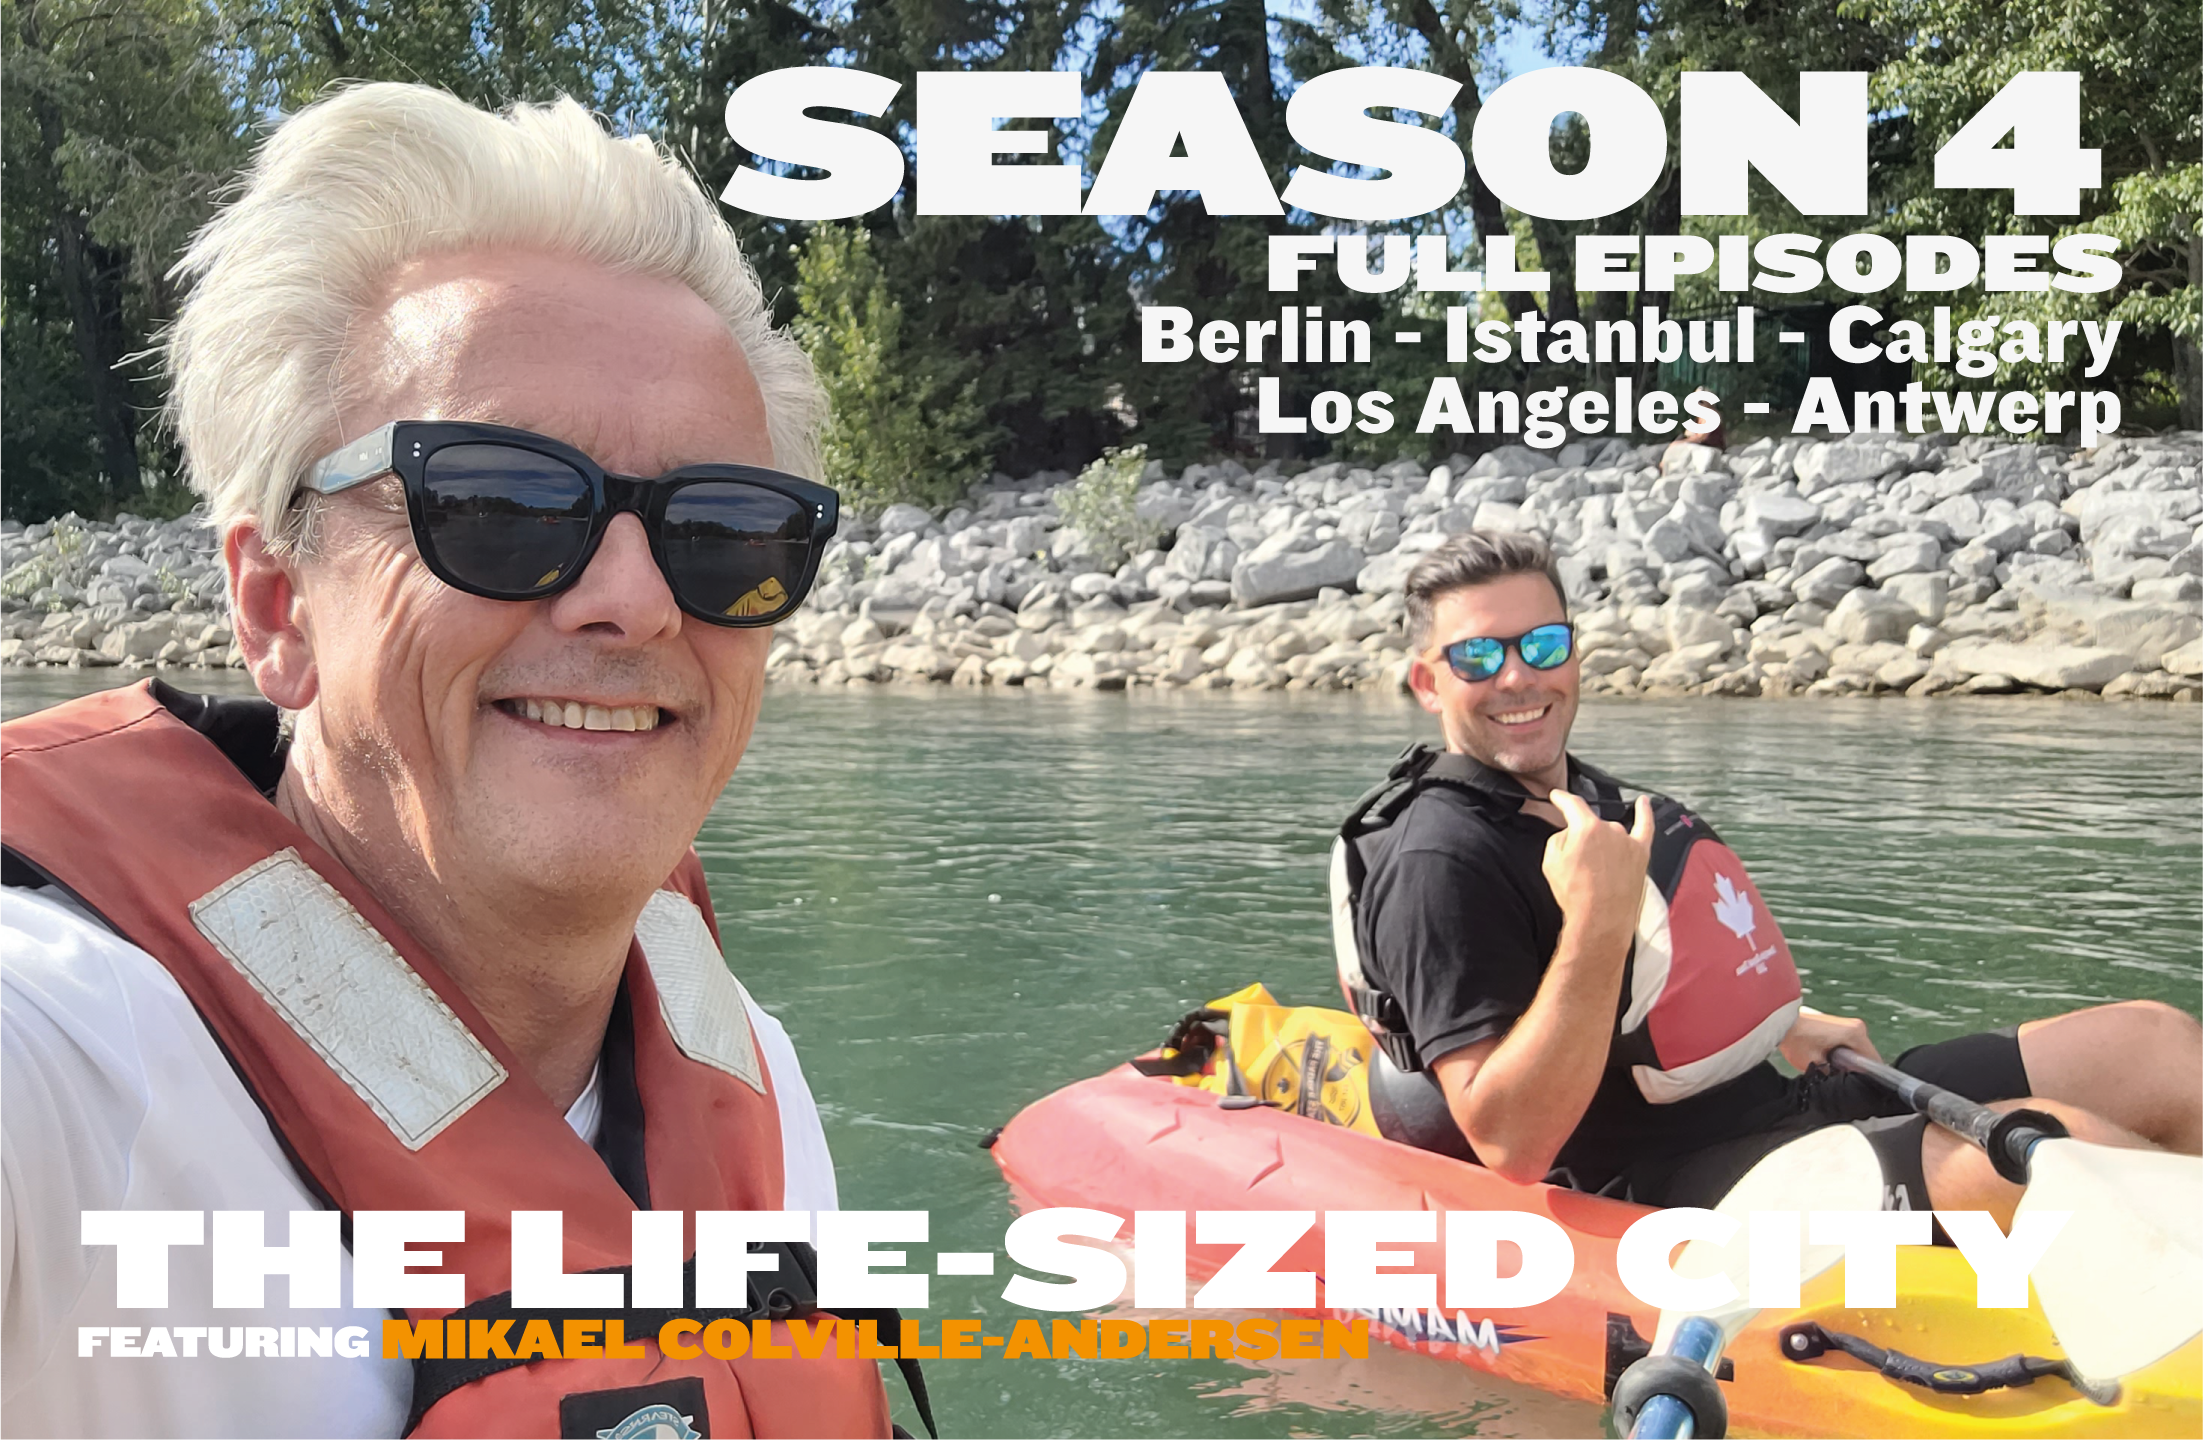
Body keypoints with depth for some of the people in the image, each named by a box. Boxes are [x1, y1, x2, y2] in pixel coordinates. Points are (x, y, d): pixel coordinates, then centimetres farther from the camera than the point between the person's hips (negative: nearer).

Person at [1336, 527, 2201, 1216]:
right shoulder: (1441, 860, -16)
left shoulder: (1590, 798, 15)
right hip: (1676, 1192, -10)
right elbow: (1511, 1145, -24)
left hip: (1795, 1103, 10)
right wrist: (1597, 926, -29)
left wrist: (1783, 1029, 16)